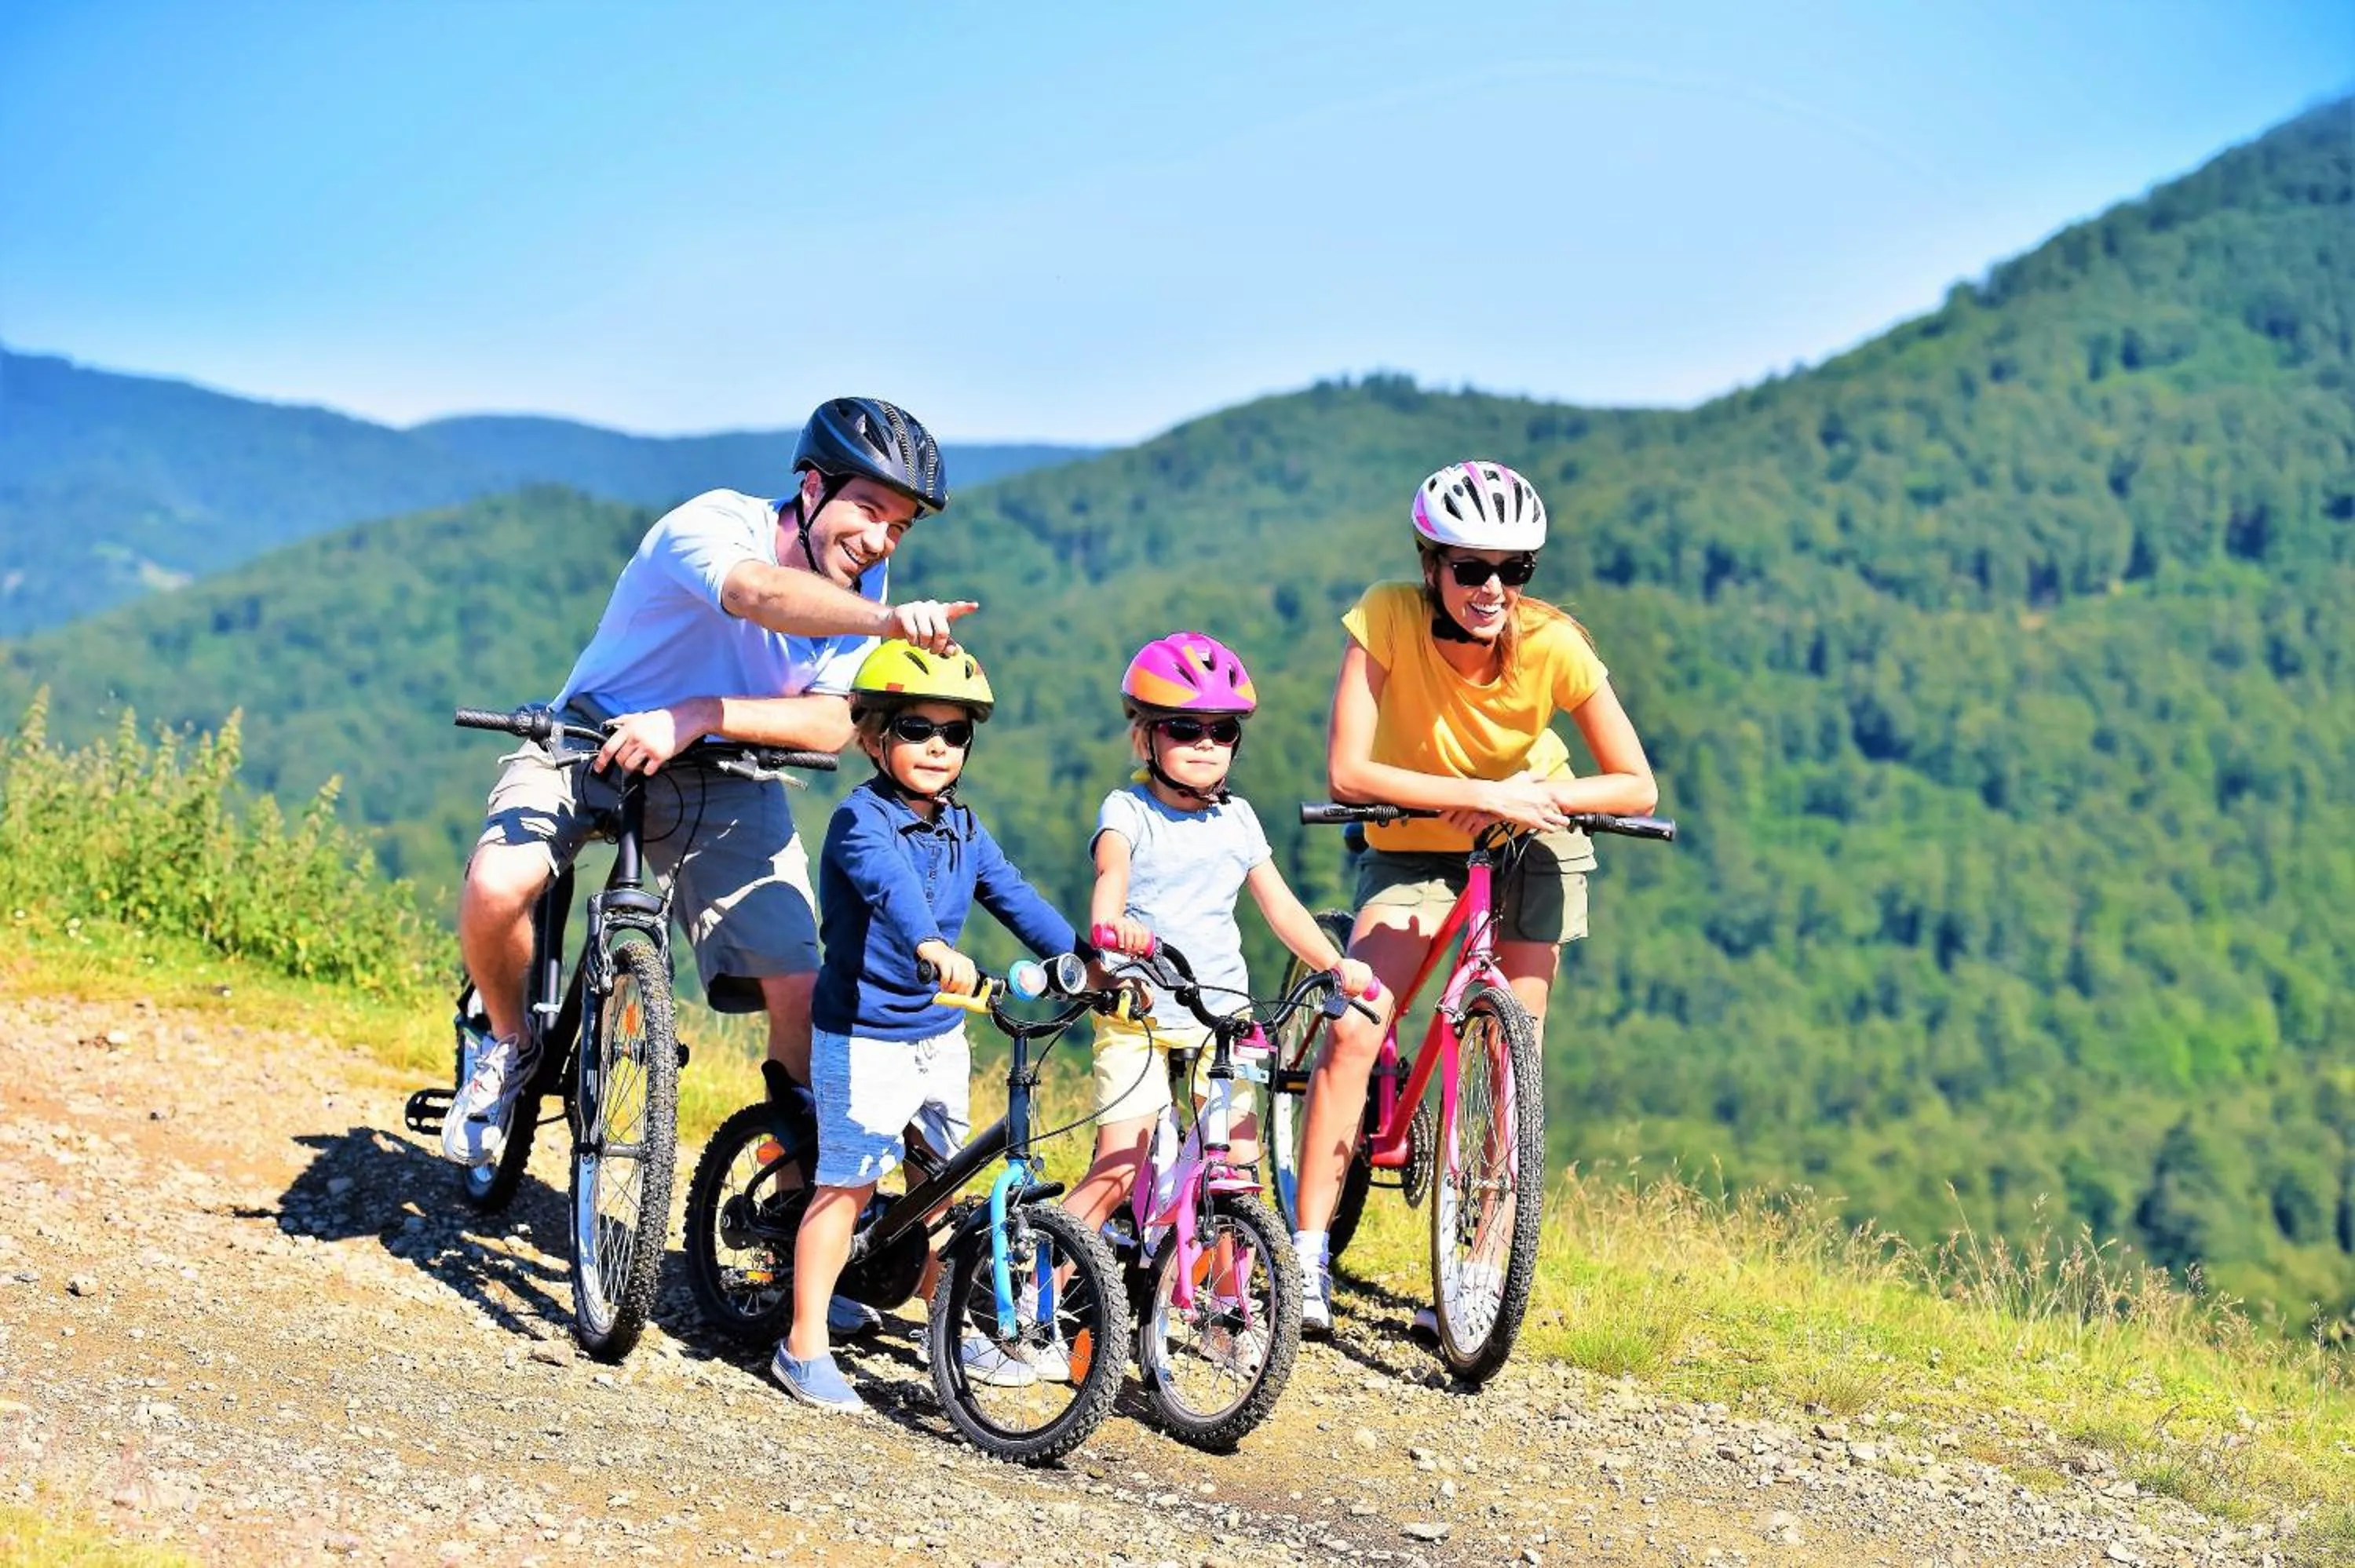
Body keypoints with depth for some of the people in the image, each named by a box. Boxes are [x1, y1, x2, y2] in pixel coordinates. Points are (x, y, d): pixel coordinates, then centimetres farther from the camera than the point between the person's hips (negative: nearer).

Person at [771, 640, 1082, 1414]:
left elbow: (1017, 900, 5)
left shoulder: (963, 830, 8)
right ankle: (805, 1346, 3)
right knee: (847, 1184, -5)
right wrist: (932, 948, -54)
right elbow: (891, 884, -36)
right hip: (864, 1036, -7)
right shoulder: (862, 819, -16)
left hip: (939, 1034, 7)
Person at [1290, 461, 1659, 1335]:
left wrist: (1539, 792, -33)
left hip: (1527, 850, 1)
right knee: (1352, 1030, -17)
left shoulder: (1552, 645, -24)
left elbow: (1637, 786, -17)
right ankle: (1308, 1256, -12)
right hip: (1412, 850, -1)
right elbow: (1347, 772, -32)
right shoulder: (1389, 618, -27)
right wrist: (1484, 796, -38)